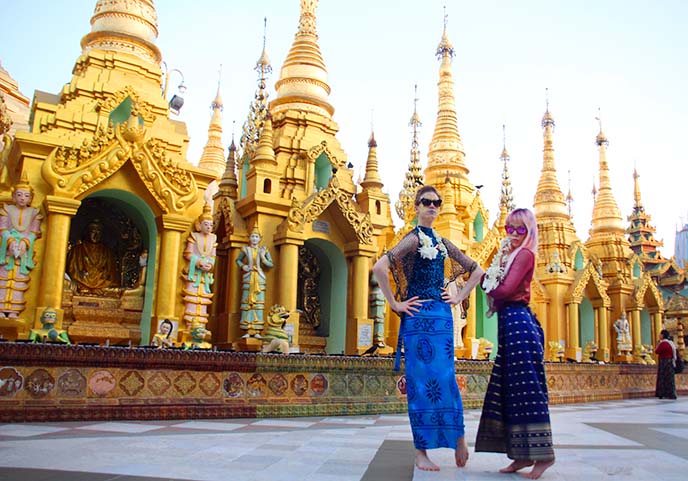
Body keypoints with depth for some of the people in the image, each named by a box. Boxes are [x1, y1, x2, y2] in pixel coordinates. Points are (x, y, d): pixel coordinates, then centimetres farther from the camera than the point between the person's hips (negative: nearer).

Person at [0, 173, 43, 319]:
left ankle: (13, 310, -3)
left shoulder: (34, 213, 8)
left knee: (19, 279, -4)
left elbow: (34, 232, 0)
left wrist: (24, 243, -18)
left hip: (25, 249, 0)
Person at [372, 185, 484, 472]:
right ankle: (421, 452, 7)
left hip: (442, 316, 5)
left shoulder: (443, 242, 14)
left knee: (444, 378, 4)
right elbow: (379, 268, -22)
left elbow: (476, 270, 25)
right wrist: (395, 304, -15)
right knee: (422, 380, -2)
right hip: (418, 317, -5)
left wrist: (459, 297, 13)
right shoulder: (413, 239, -6)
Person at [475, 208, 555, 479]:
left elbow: (506, 289, -15)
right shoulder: (510, 255, 21)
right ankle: (523, 455, 11)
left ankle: (543, 454, -2)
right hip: (509, 324, 9)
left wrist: (490, 288, 4)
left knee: (526, 389, -8)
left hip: (519, 322, -9)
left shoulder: (524, 254, -5)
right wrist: (486, 278, -3)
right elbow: (492, 285, 16)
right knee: (509, 390, 7)